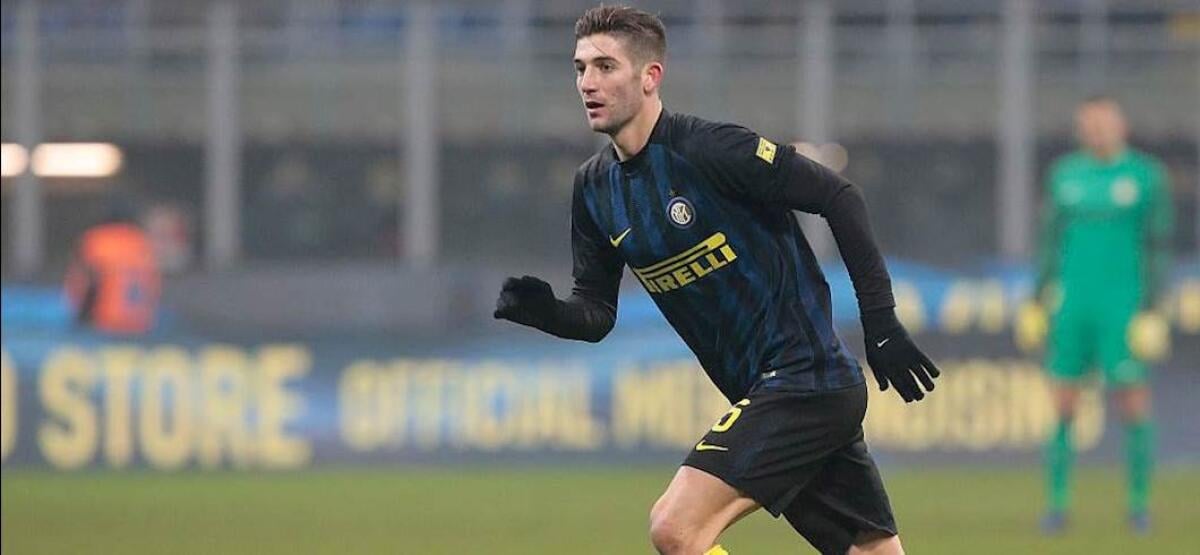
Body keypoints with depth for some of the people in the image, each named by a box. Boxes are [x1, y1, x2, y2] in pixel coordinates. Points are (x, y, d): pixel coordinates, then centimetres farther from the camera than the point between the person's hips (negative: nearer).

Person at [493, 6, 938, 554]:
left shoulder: (708, 149, -16)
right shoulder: (594, 186, 8)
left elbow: (839, 197, -12)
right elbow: (596, 312, 12)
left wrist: (881, 323, -13)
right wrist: (547, 312, -11)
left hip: (803, 378, -8)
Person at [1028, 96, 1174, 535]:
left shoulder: (1147, 176, 0)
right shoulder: (1065, 174, 10)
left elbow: (1157, 247, -1)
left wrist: (1151, 311, -7)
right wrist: (1038, 301, 12)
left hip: (1123, 306, -3)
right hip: (1072, 306, 3)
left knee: (1134, 403, -6)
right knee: (1062, 405, 1)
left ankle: (1139, 503, 3)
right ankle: (1058, 503, 7)